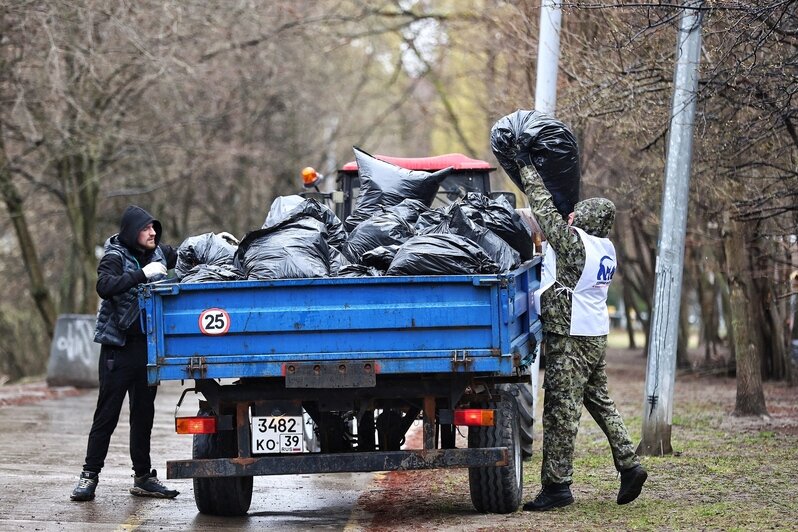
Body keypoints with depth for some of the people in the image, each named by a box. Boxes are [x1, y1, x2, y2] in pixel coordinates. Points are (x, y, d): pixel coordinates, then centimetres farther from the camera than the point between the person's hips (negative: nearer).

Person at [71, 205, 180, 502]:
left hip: (149, 344, 6)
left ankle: (143, 477, 17)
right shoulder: (115, 256, -9)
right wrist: (143, 274, -31)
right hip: (119, 345, -6)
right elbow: (105, 286, -28)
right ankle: (90, 475, 0)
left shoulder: (159, 253, 8)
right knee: (107, 412, -5)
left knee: (144, 412, 11)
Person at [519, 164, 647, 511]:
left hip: (569, 339, -9)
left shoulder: (573, 240, -16)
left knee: (562, 409, -6)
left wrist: (529, 172, 3)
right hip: (596, 335, 9)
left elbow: (545, 210, -9)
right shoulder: (606, 248, 8)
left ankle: (557, 484, -5)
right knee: (599, 400, 19)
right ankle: (629, 465, 17)